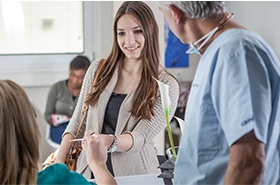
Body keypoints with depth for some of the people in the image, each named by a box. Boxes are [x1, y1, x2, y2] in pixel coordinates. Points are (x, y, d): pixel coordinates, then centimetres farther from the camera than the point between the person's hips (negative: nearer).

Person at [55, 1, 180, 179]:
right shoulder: (98, 69, 5)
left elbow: (140, 137, -11)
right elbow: (78, 121, 11)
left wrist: (110, 142, -30)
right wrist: (58, 163, 0)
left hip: (135, 174, -3)